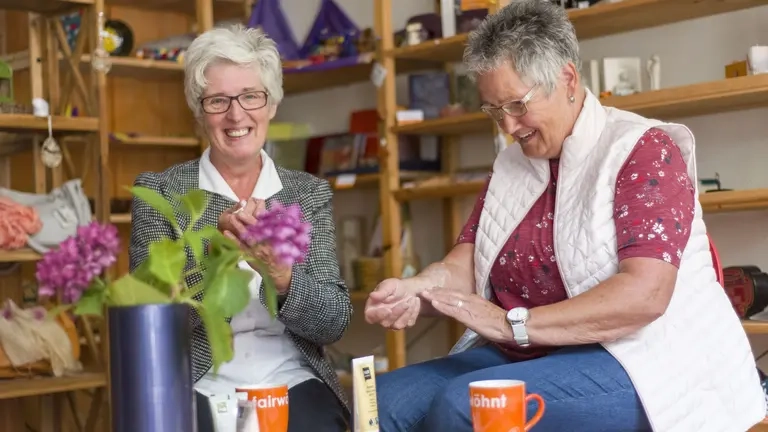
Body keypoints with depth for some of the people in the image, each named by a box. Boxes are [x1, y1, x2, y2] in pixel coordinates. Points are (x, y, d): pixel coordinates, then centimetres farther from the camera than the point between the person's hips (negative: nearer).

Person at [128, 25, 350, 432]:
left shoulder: (311, 193, 7)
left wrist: (281, 275, -20)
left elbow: (335, 322, 0)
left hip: (293, 384, 2)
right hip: (197, 390, -1)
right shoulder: (158, 190, 2)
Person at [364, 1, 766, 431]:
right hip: (524, 359, 7)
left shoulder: (642, 150, -8)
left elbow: (644, 294, -21)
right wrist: (414, 291, -19)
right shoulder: (510, 166, 14)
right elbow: (462, 267, 5)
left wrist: (513, 324, -25)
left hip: (631, 363, -6)